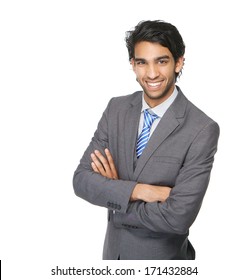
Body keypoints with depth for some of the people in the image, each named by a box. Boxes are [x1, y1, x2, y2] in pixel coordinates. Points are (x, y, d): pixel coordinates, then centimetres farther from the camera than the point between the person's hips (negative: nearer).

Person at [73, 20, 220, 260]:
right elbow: (81, 179, -11)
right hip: (113, 250, 4)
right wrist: (138, 191, -25)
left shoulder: (203, 130, -21)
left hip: (161, 257, -4)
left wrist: (113, 197, -15)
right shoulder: (116, 108, -6)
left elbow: (179, 217, -26)